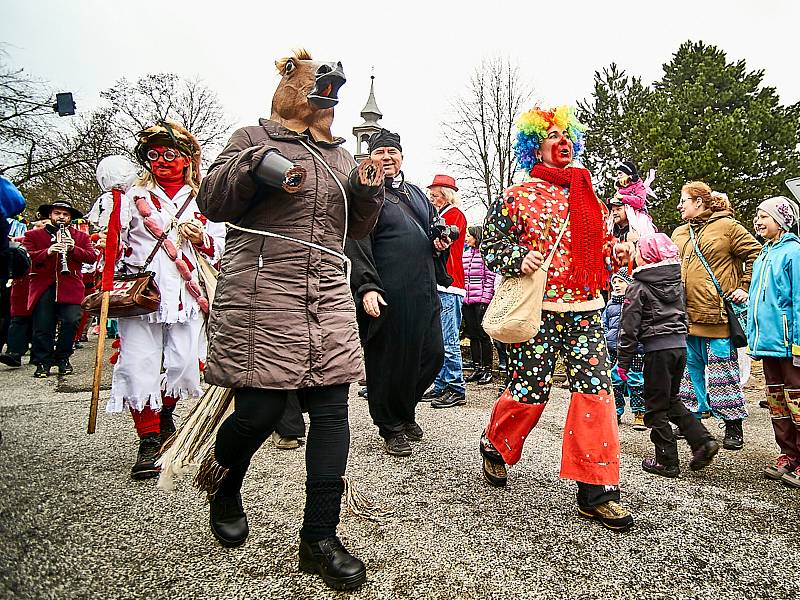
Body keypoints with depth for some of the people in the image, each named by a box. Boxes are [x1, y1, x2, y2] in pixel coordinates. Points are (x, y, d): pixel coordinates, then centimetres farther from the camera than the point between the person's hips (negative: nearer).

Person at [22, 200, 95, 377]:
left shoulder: (81, 237, 19)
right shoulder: (33, 235, 16)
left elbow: (91, 257, 6)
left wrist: (74, 249, -11)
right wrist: (47, 252, -16)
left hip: (70, 287, 0)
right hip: (42, 287, 0)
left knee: (71, 321, -12)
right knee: (42, 327, -4)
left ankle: (62, 358, 6)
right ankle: (43, 363, 7)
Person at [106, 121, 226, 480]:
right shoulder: (134, 197, 12)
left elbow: (221, 248, 14)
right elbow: (114, 242, 12)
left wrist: (202, 239, -6)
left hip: (187, 295, 0)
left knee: (184, 364, -1)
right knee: (139, 366, -6)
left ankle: (164, 417, 29)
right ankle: (149, 442, 6)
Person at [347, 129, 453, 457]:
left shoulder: (416, 193, 22)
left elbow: (434, 229, 33)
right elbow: (357, 245, -10)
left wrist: (441, 242, 9)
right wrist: (366, 286, -20)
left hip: (424, 294, 7)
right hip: (387, 296, -7)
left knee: (433, 355, 9)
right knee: (387, 361, 1)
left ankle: (405, 409, 32)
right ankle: (391, 427, 19)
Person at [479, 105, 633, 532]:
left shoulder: (590, 197, 18)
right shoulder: (517, 196, 2)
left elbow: (605, 246, 29)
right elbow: (491, 244, -1)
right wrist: (518, 259, -19)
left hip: (585, 310, 5)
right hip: (537, 309, -4)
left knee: (595, 389, -3)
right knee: (528, 392, -1)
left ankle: (596, 491, 6)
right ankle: (494, 447, 29)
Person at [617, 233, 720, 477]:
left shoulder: (638, 287, -8)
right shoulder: (676, 281, 11)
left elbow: (629, 327, -10)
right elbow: (683, 316, 16)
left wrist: (624, 361, -5)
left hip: (657, 349, -7)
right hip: (680, 346, 7)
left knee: (656, 406, 4)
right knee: (671, 399, 22)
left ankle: (667, 461, 10)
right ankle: (703, 440, 11)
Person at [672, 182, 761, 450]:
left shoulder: (727, 226, -4)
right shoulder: (679, 233, 15)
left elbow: (756, 255, -3)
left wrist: (745, 288, -6)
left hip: (717, 314, -6)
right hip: (687, 315, 7)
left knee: (722, 372, 1)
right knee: (690, 367, 13)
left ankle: (733, 425, 14)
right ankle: (692, 416, 25)